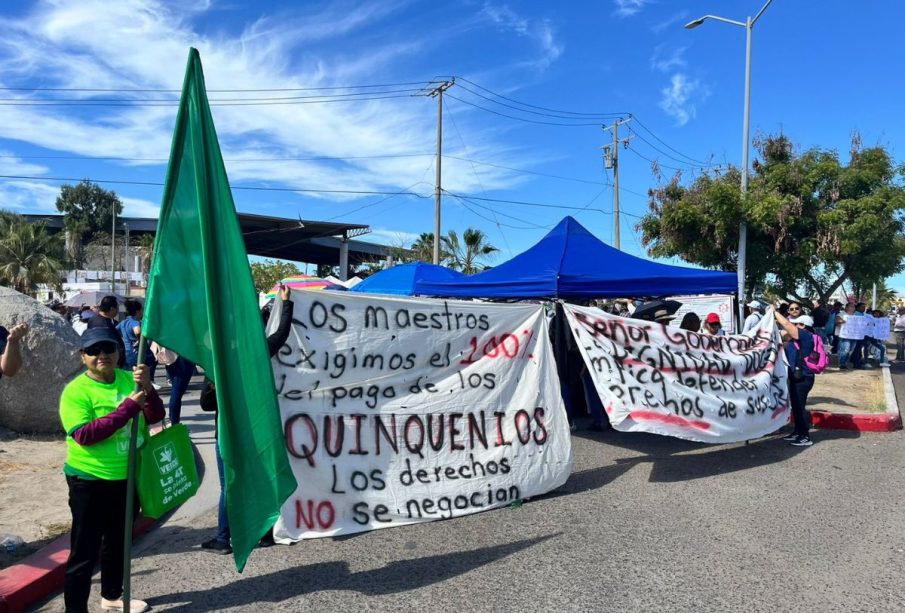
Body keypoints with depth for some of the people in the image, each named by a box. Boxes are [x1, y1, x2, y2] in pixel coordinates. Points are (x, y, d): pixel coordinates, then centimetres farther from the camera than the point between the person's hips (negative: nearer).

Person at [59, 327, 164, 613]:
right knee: (85, 550, 2)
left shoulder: (129, 378, 1)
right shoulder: (76, 390, -15)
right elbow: (83, 435, -26)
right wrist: (129, 406, -29)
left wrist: (147, 389, -23)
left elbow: (155, 416, -4)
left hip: (129, 477, 6)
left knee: (119, 541, 22)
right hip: (91, 481, -6)